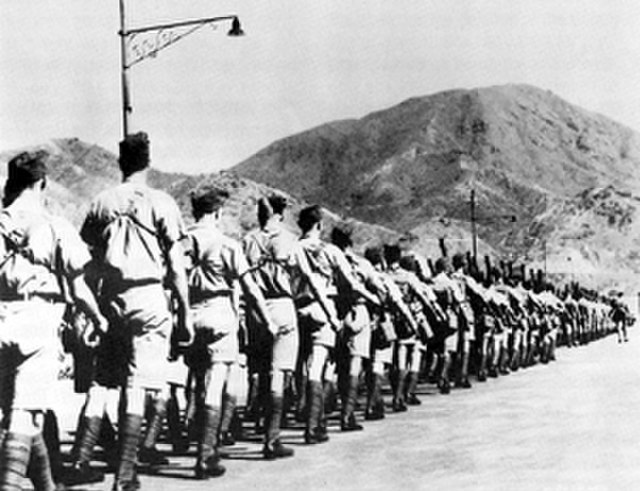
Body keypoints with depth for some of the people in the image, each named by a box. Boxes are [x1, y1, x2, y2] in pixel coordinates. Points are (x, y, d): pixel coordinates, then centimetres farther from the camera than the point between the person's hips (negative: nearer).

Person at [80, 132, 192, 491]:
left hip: (110, 299, 4)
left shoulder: (101, 203, 7)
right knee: (138, 388, -4)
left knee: (106, 384, 15)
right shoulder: (161, 202, -2)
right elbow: (176, 266, -3)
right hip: (148, 297, -4)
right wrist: (184, 314, 1)